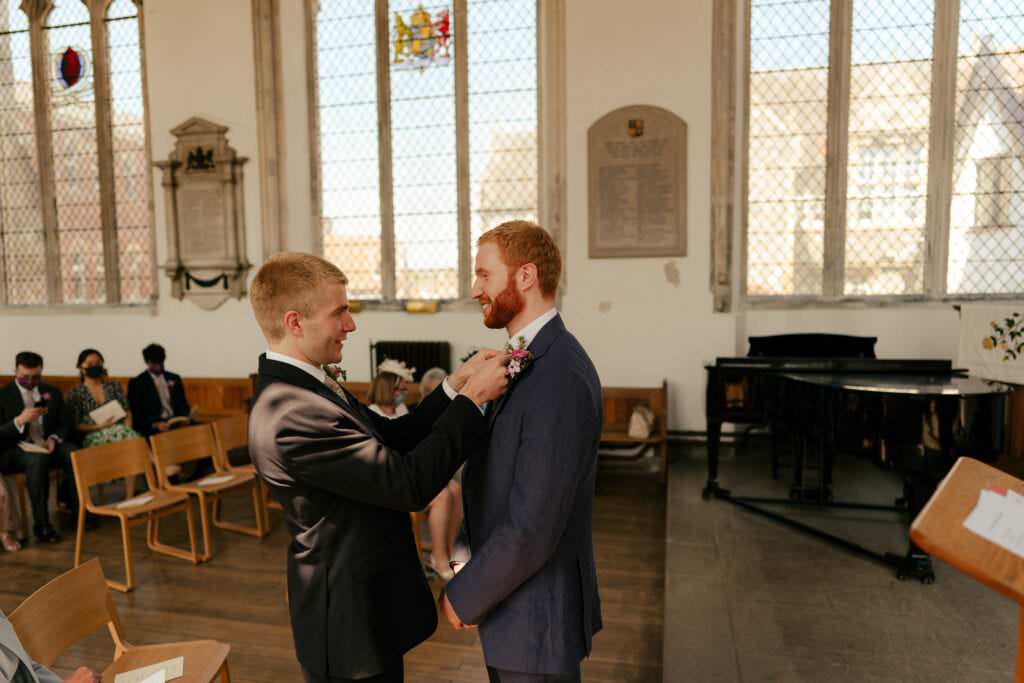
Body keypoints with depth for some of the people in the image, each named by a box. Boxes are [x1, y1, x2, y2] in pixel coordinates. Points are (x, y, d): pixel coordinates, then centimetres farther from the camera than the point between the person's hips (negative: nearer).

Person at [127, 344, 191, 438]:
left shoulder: (174, 378, 18)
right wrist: (155, 424, -17)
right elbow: (137, 412, 0)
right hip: (151, 428, -4)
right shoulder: (136, 382, 7)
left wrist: (183, 419, -3)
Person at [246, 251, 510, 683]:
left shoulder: (303, 386, 1)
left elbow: (392, 440, 2)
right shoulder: (292, 414, -30)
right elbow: (410, 485, -28)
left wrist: (456, 385, -7)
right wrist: (473, 399, -21)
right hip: (352, 620, -9)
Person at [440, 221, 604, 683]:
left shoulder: (560, 377, -27)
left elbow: (533, 526, -27)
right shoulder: (524, 360, 4)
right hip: (509, 594, 8)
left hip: (536, 614, -8)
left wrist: (464, 596, -14)